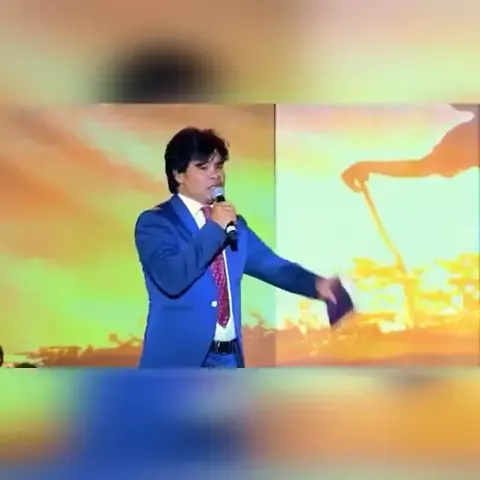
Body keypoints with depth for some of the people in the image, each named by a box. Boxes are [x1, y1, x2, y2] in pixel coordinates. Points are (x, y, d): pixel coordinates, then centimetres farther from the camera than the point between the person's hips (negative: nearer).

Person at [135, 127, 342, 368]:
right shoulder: (154, 221, -7)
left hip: (228, 359, 7)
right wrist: (214, 229, -19)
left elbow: (270, 264, 9)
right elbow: (171, 278, -23)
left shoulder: (234, 223, 15)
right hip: (177, 359, -6)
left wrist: (316, 284, -9)